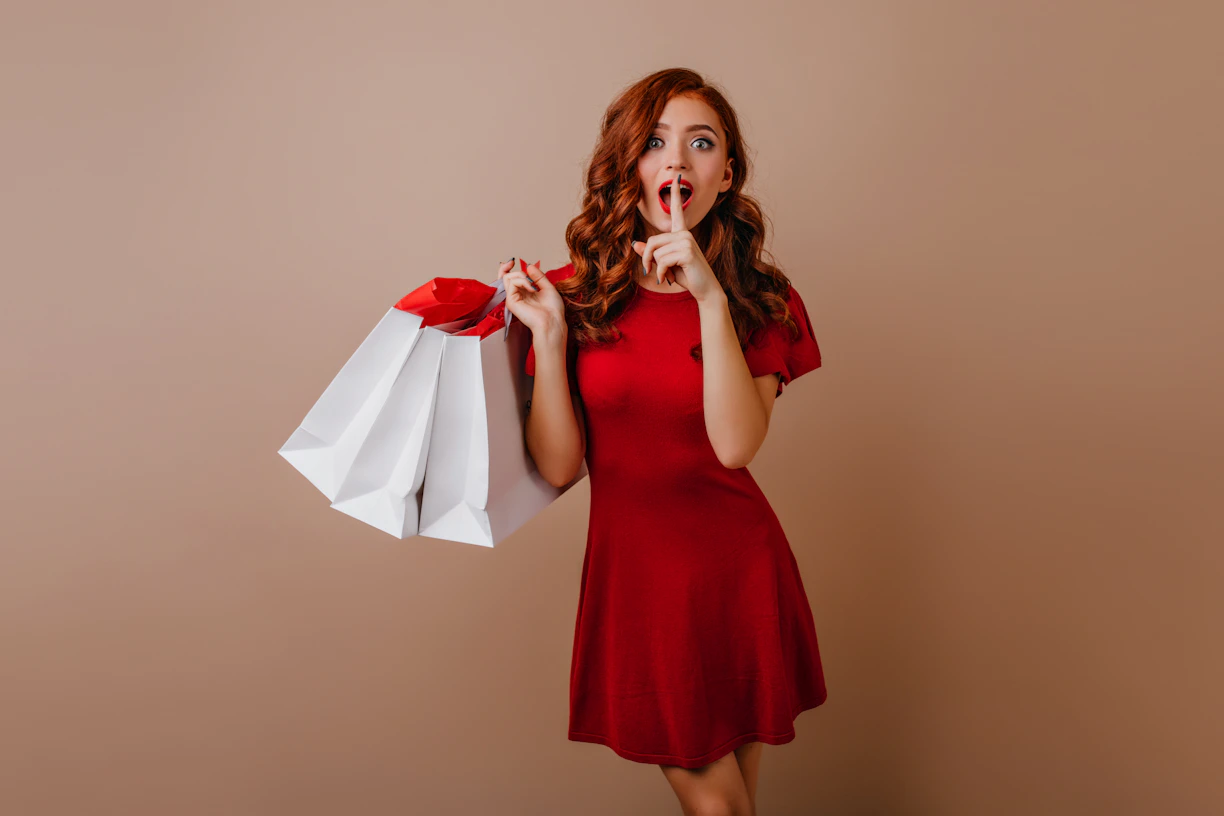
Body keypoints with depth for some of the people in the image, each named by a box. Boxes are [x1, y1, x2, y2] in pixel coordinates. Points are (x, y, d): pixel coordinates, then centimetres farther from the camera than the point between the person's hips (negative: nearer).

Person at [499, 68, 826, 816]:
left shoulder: (762, 300, -2)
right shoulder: (576, 294, -2)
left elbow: (735, 445, -18)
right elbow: (558, 467, -6)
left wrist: (710, 298, -24)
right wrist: (549, 335, -15)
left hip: (736, 566, 1)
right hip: (632, 567, 0)